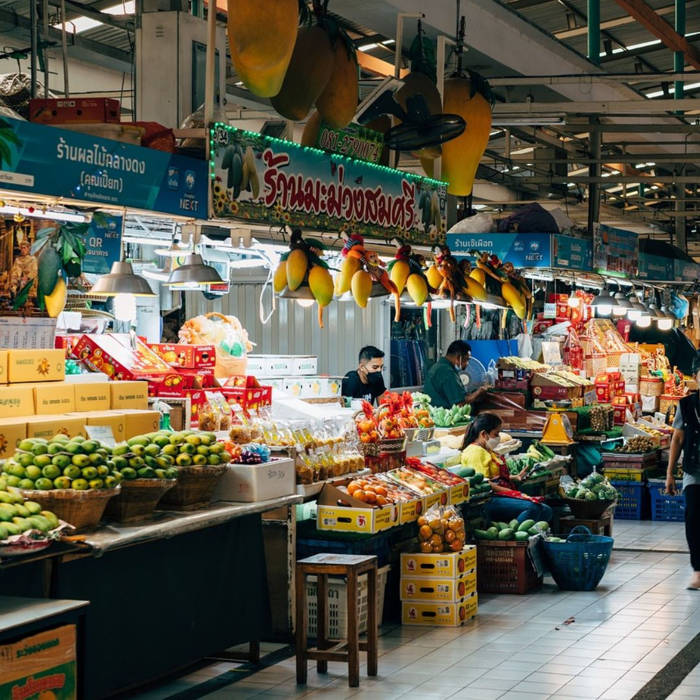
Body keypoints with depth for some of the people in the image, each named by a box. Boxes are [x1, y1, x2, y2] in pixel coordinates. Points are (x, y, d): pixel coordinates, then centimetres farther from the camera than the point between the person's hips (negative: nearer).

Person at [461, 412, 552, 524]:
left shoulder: (487, 451, 25)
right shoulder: (475, 451, -9)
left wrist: (515, 477, 18)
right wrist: (511, 491, -18)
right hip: (489, 500, -11)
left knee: (546, 511, -6)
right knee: (532, 507, -30)